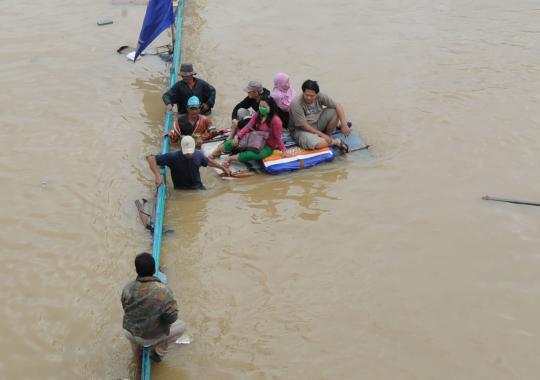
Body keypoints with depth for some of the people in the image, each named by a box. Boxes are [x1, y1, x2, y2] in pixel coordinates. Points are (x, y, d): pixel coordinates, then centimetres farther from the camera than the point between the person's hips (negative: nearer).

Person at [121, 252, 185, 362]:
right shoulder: (163, 291, -26)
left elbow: (125, 308, 3)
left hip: (129, 333, 4)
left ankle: (136, 348, 39)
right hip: (151, 337, -4)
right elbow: (171, 317, -24)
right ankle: (158, 352, 18)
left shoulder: (128, 288, -13)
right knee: (182, 326, 19)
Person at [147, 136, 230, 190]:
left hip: (198, 187, 4)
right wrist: (158, 175, -34)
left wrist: (222, 167, 28)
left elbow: (207, 161, 19)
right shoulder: (173, 157, -20)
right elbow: (151, 158, -21)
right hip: (180, 190, -4)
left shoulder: (198, 154, -6)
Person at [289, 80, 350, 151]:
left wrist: (344, 125, -23)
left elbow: (338, 106, -14)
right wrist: (322, 135, -20)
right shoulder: (296, 104, -27)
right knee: (313, 144, -36)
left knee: (335, 111, -15)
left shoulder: (320, 96, -14)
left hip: (317, 123, 5)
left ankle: (328, 135, 1)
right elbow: (303, 125, -24)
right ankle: (336, 142, -9)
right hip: (302, 129, -5)